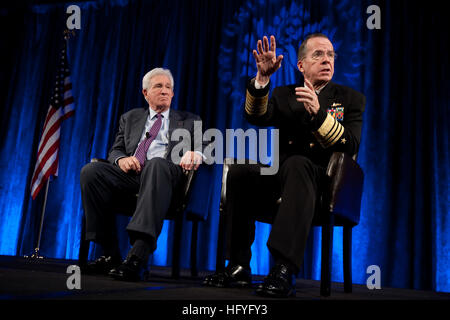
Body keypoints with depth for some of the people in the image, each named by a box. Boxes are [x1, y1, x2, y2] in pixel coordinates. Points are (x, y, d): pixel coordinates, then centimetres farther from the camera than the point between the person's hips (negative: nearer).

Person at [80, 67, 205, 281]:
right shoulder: (130, 118, 29)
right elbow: (115, 150, 22)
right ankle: (110, 254, -21)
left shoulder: (189, 121, 24)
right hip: (130, 175, 3)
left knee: (156, 163, -39)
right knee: (90, 171, -26)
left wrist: (195, 154, -15)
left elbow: (203, 148, 10)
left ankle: (137, 257, -49)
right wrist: (121, 159, -4)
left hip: (164, 172, -3)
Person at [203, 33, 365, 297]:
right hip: (282, 178, 3)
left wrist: (318, 113, -22)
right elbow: (256, 117, -7)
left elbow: (351, 146, -7)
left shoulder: (351, 99, 10)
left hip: (323, 183, -3)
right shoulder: (284, 95, 15)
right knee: (240, 171, -26)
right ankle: (239, 267, -20)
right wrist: (262, 78, -25)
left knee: (296, 163, -36)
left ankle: (284, 270, -45)